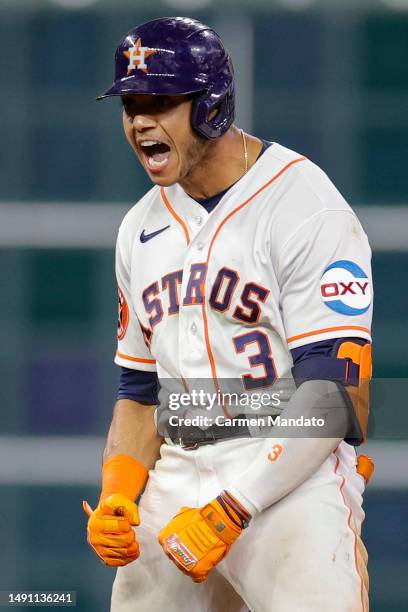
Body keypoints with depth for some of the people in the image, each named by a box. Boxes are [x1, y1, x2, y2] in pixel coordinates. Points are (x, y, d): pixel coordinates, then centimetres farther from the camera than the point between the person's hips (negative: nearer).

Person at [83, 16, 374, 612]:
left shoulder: (305, 206, -10)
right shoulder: (142, 227, 15)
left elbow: (332, 392, -16)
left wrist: (228, 511, -21)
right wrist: (117, 494, 3)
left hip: (292, 474, -7)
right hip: (176, 479, 7)